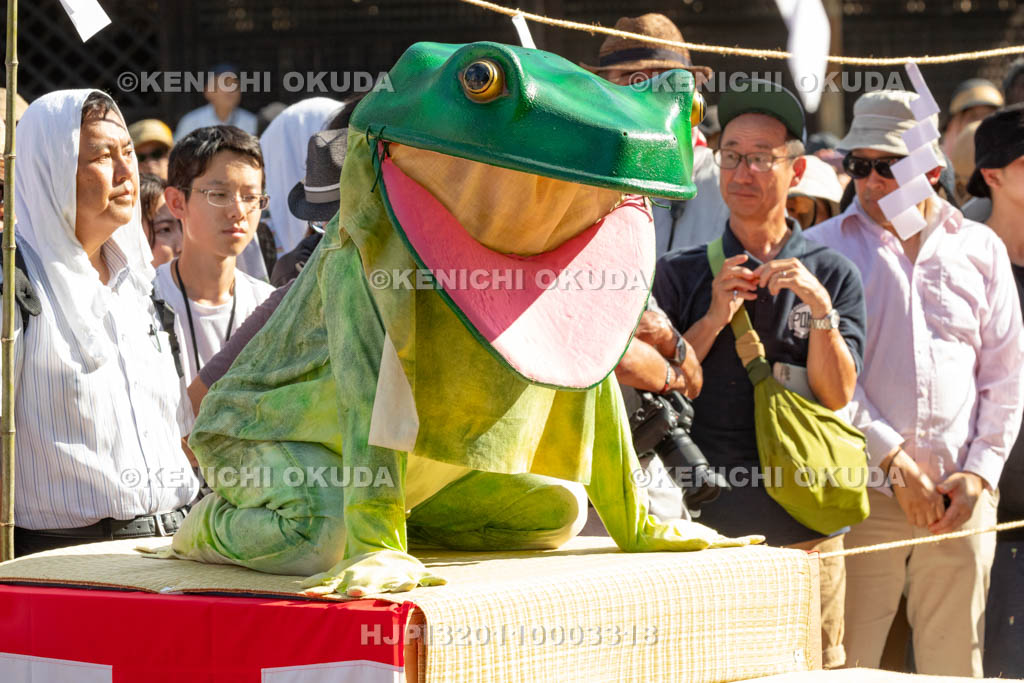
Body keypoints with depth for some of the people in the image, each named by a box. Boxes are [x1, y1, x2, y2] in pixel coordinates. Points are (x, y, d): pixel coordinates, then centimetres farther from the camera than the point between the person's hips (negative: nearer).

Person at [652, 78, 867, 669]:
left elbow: (836, 395, -1)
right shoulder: (681, 274, 9)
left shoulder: (833, 274, 9)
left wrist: (819, 307, -14)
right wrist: (713, 320, -9)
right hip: (704, 525, 0)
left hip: (804, 527, 0)